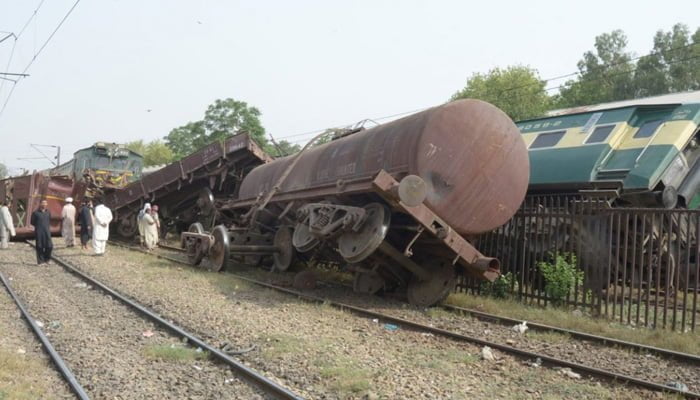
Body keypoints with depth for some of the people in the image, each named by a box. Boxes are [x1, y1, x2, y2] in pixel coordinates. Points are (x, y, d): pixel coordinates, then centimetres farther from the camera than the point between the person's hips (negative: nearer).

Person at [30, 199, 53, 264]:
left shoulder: (48, 212, 10)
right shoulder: (35, 213, -2)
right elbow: (32, 222, 5)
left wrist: (48, 226, 10)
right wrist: (38, 226, -1)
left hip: (47, 232, 3)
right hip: (39, 232, -3)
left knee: (49, 246, -3)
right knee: (40, 247, 1)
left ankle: (47, 259, 17)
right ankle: (40, 261, 10)